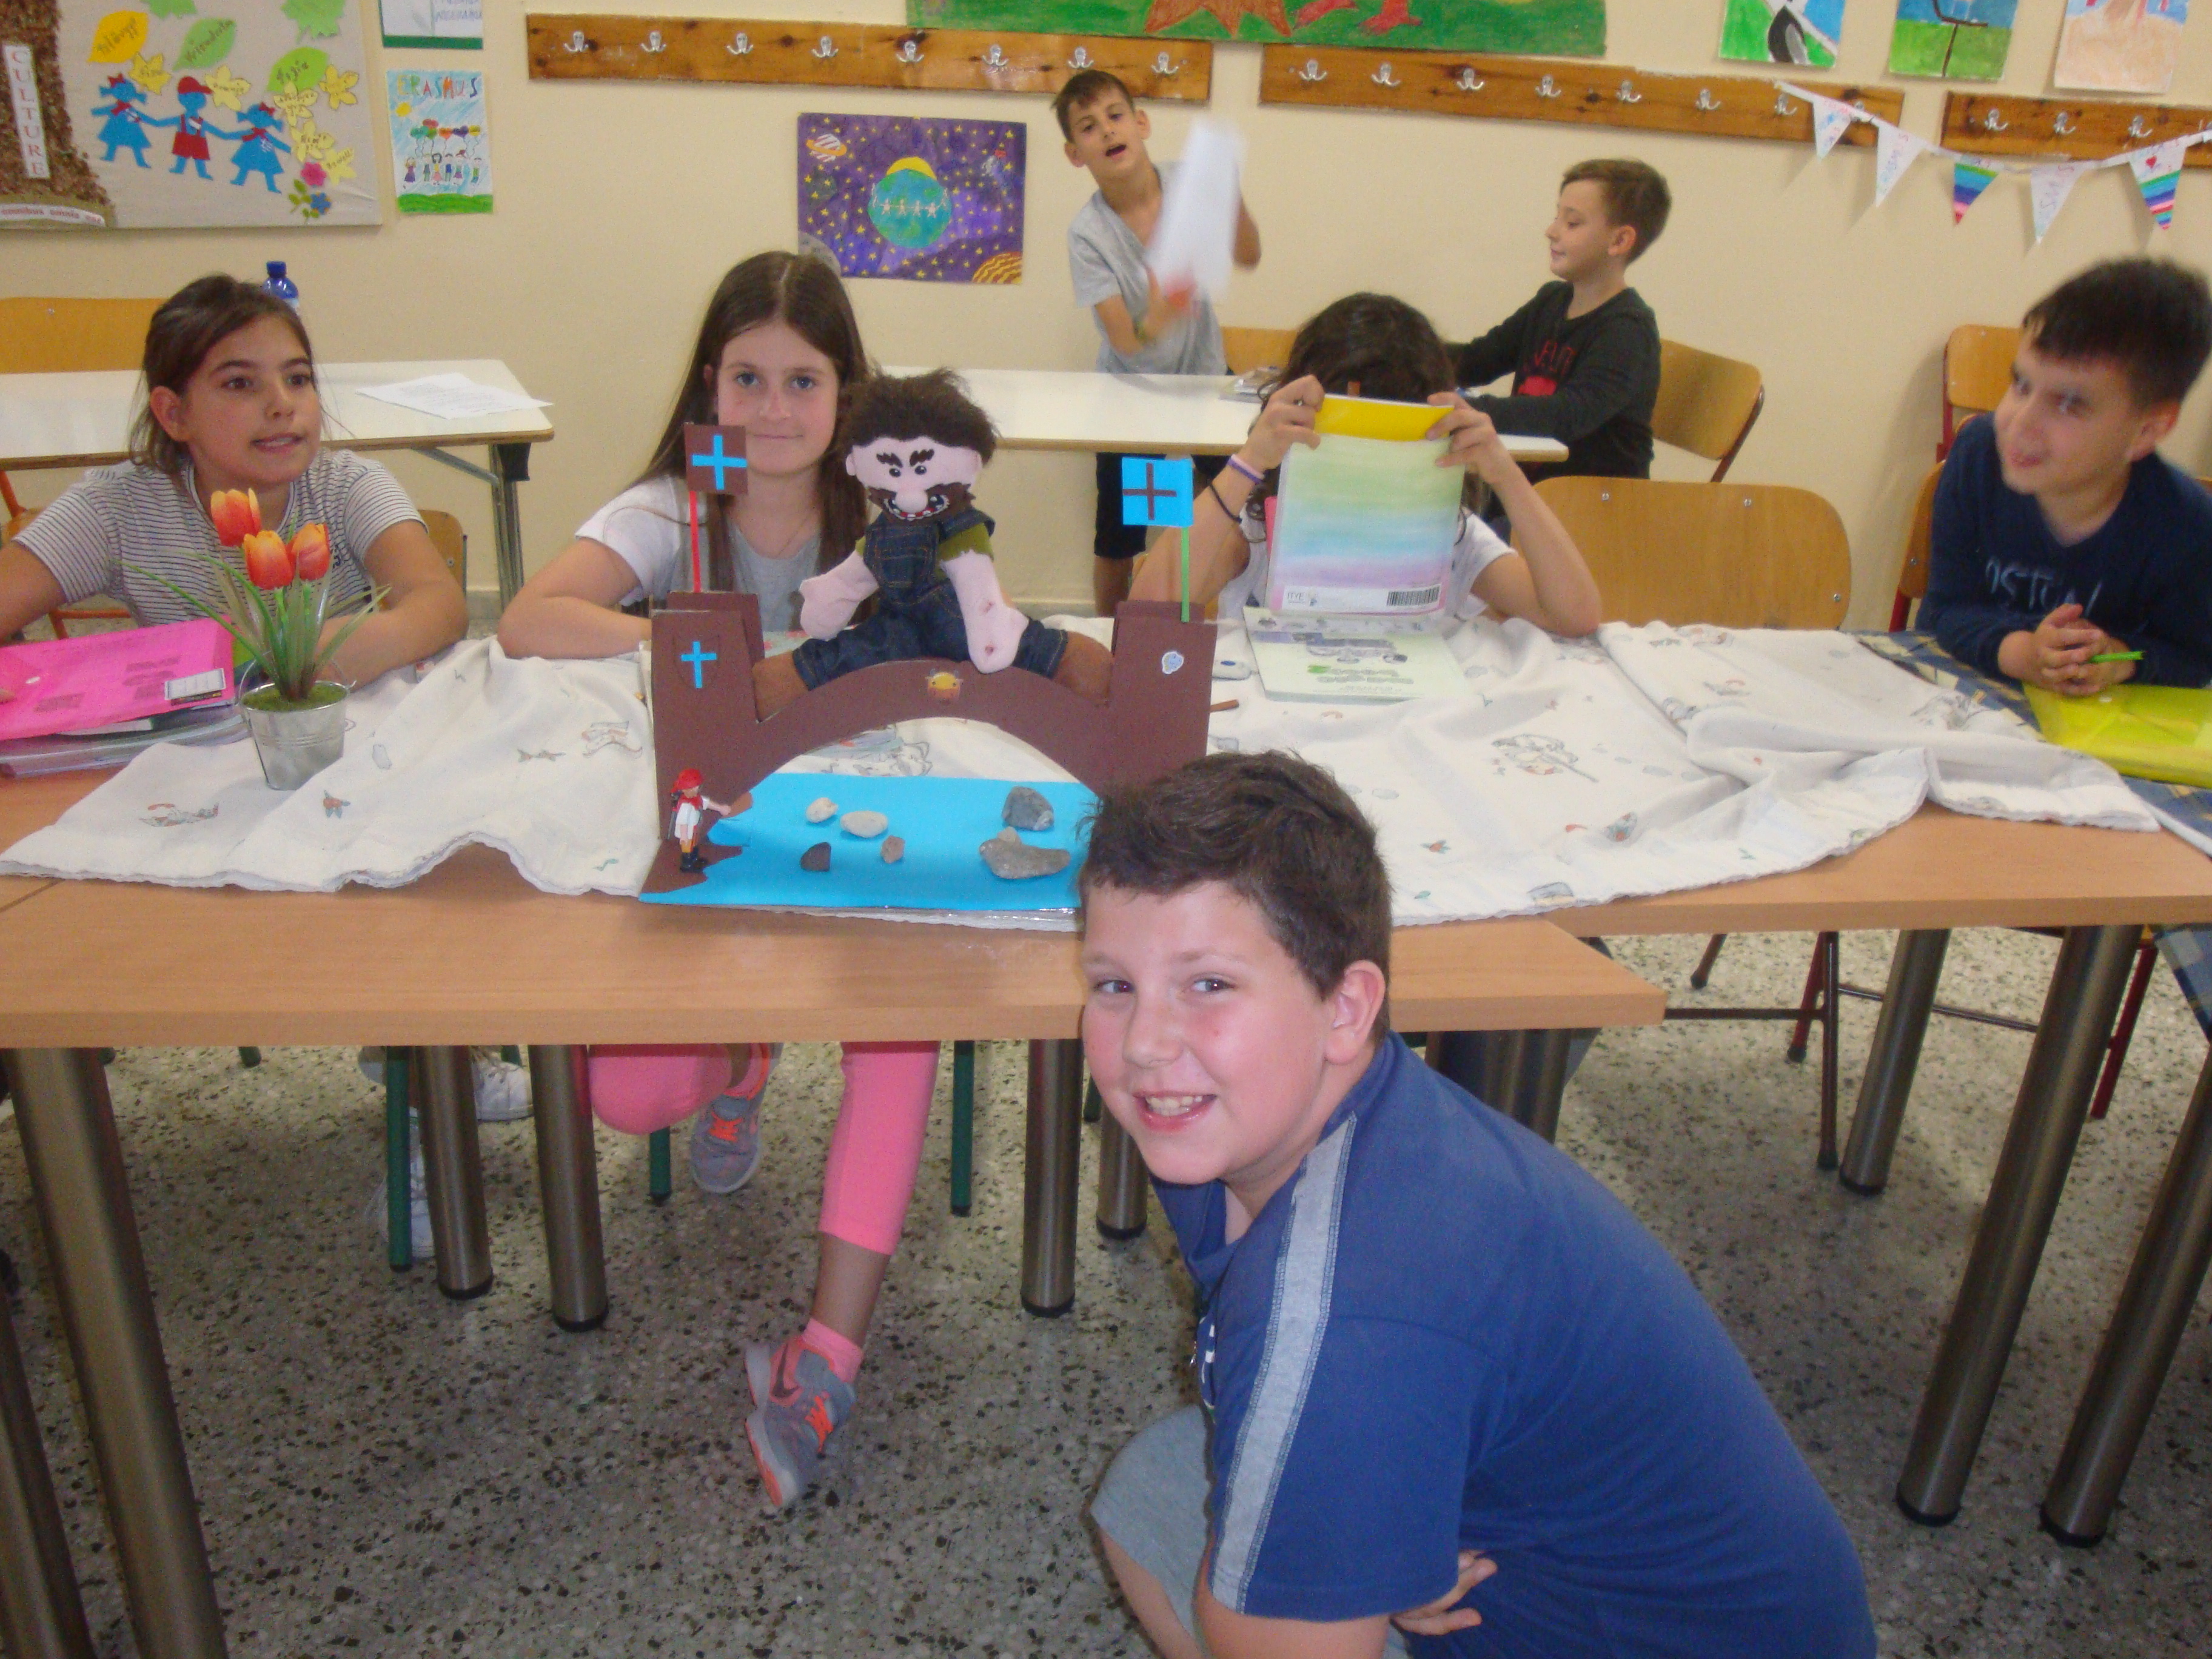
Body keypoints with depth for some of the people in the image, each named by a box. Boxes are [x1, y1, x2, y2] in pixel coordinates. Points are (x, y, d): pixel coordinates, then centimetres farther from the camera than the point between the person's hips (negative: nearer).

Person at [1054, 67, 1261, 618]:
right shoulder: (1087, 232, -19)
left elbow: (1247, 256, -20)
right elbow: (1125, 343, -27)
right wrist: (1156, 324, -50)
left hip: (1204, 374, 3)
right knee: (1118, 534, 1)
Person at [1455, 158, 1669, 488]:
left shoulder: (1627, 329, -14)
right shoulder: (1551, 300, 11)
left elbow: (1575, 414, -30)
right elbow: (1474, 361, 12)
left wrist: (1472, 411, -43)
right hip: (1527, 481, 7)